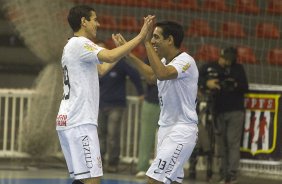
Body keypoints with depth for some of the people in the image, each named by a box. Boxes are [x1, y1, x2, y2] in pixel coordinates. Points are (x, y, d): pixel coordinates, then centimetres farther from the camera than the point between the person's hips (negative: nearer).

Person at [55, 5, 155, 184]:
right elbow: (111, 57, -27)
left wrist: (122, 48, 35)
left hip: (69, 120, 11)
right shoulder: (80, 43, -10)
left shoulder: (73, 46, 21)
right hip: (80, 122, -11)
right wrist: (141, 36, -24)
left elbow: (101, 69, 33)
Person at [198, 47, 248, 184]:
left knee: (233, 142, -9)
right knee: (221, 143, 2)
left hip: (235, 111, -2)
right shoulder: (209, 68, 8)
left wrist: (236, 85, -16)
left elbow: (245, 87, 4)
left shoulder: (238, 69, 8)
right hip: (218, 112, 2)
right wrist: (207, 83, -21)